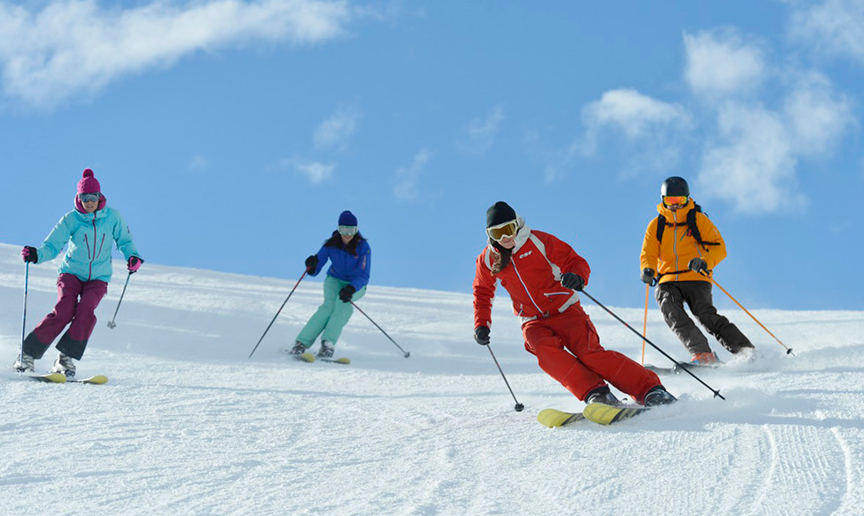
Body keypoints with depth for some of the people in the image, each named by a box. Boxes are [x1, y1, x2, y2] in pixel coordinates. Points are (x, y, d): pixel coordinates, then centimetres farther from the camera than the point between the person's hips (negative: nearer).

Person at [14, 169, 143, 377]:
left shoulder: (112, 217, -2)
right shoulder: (71, 219, -6)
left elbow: (124, 240, 13)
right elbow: (52, 246, -7)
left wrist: (132, 256, -6)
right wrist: (36, 255, -27)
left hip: (98, 278, 1)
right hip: (71, 272, -1)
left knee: (86, 310, -27)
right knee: (64, 311, -23)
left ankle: (66, 358, -20)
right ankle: (28, 354, -13)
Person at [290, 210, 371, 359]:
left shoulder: (363, 247, -20)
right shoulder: (331, 244, -15)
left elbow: (364, 276, -23)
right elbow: (314, 271, -13)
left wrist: (351, 289, -42)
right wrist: (312, 265, -38)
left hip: (356, 285, -1)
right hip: (334, 280, 1)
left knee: (344, 301, -32)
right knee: (329, 305, -28)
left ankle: (328, 344, -34)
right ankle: (301, 343, -30)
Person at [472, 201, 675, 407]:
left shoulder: (538, 241, -8)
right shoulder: (487, 260, 2)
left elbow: (576, 262, -5)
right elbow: (483, 294, 21)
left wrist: (577, 278, -27)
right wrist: (482, 324, 8)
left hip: (565, 311, -3)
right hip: (534, 322, 3)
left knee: (590, 353, -24)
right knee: (545, 351, -31)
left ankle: (651, 391, -22)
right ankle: (596, 394, -34)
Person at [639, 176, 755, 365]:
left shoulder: (699, 220, 7)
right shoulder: (655, 226, 13)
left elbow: (719, 248, 1)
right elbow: (648, 255, 12)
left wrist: (704, 261, -21)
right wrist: (648, 270, -13)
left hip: (696, 279, -3)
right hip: (668, 282, 3)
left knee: (706, 315, -22)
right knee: (672, 313, -25)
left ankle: (745, 351, -19)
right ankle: (701, 354, -35)